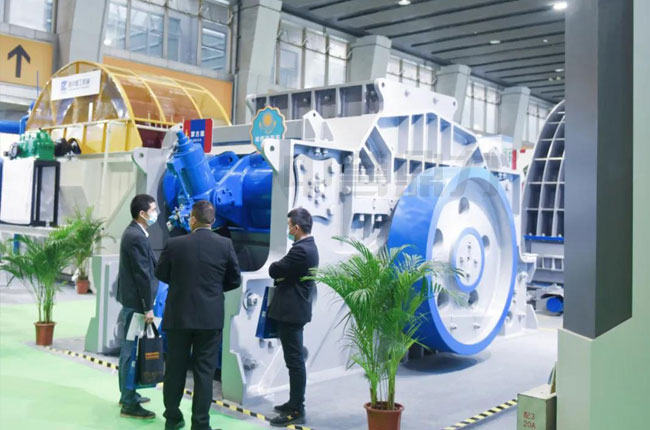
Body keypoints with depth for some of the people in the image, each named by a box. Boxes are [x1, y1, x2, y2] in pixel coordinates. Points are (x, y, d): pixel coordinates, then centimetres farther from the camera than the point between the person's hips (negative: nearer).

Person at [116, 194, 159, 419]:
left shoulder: (133, 233, 12)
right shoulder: (137, 237, -20)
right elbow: (142, 275, -20)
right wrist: (148, 308, -18)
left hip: (131, 300, 11)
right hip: (136, 302, -11)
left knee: (130, 349, 18)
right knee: (132, 351, -4)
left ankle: (128, 394, 30)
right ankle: (129, 404, 3)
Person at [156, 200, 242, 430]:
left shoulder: (174, 244, -7)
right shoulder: (225, 244, -6)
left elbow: (161, 274, 7)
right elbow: (234, 280, 2)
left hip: (179, 315, 1)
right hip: (210, 317, 0)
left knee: (175, 368, 14)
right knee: (204, 371, 5)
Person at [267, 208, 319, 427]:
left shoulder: (300, 249, -21)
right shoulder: (308, 246, 12)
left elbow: (274, 271, -17)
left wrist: (275, 265, 3)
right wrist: (281, 269, 1)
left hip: (291, 312, -10)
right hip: (294, 309, 10)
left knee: (295, 361, -5)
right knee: (295, 359, 17)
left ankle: (297, 411, 2)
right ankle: (295, 403, 28)